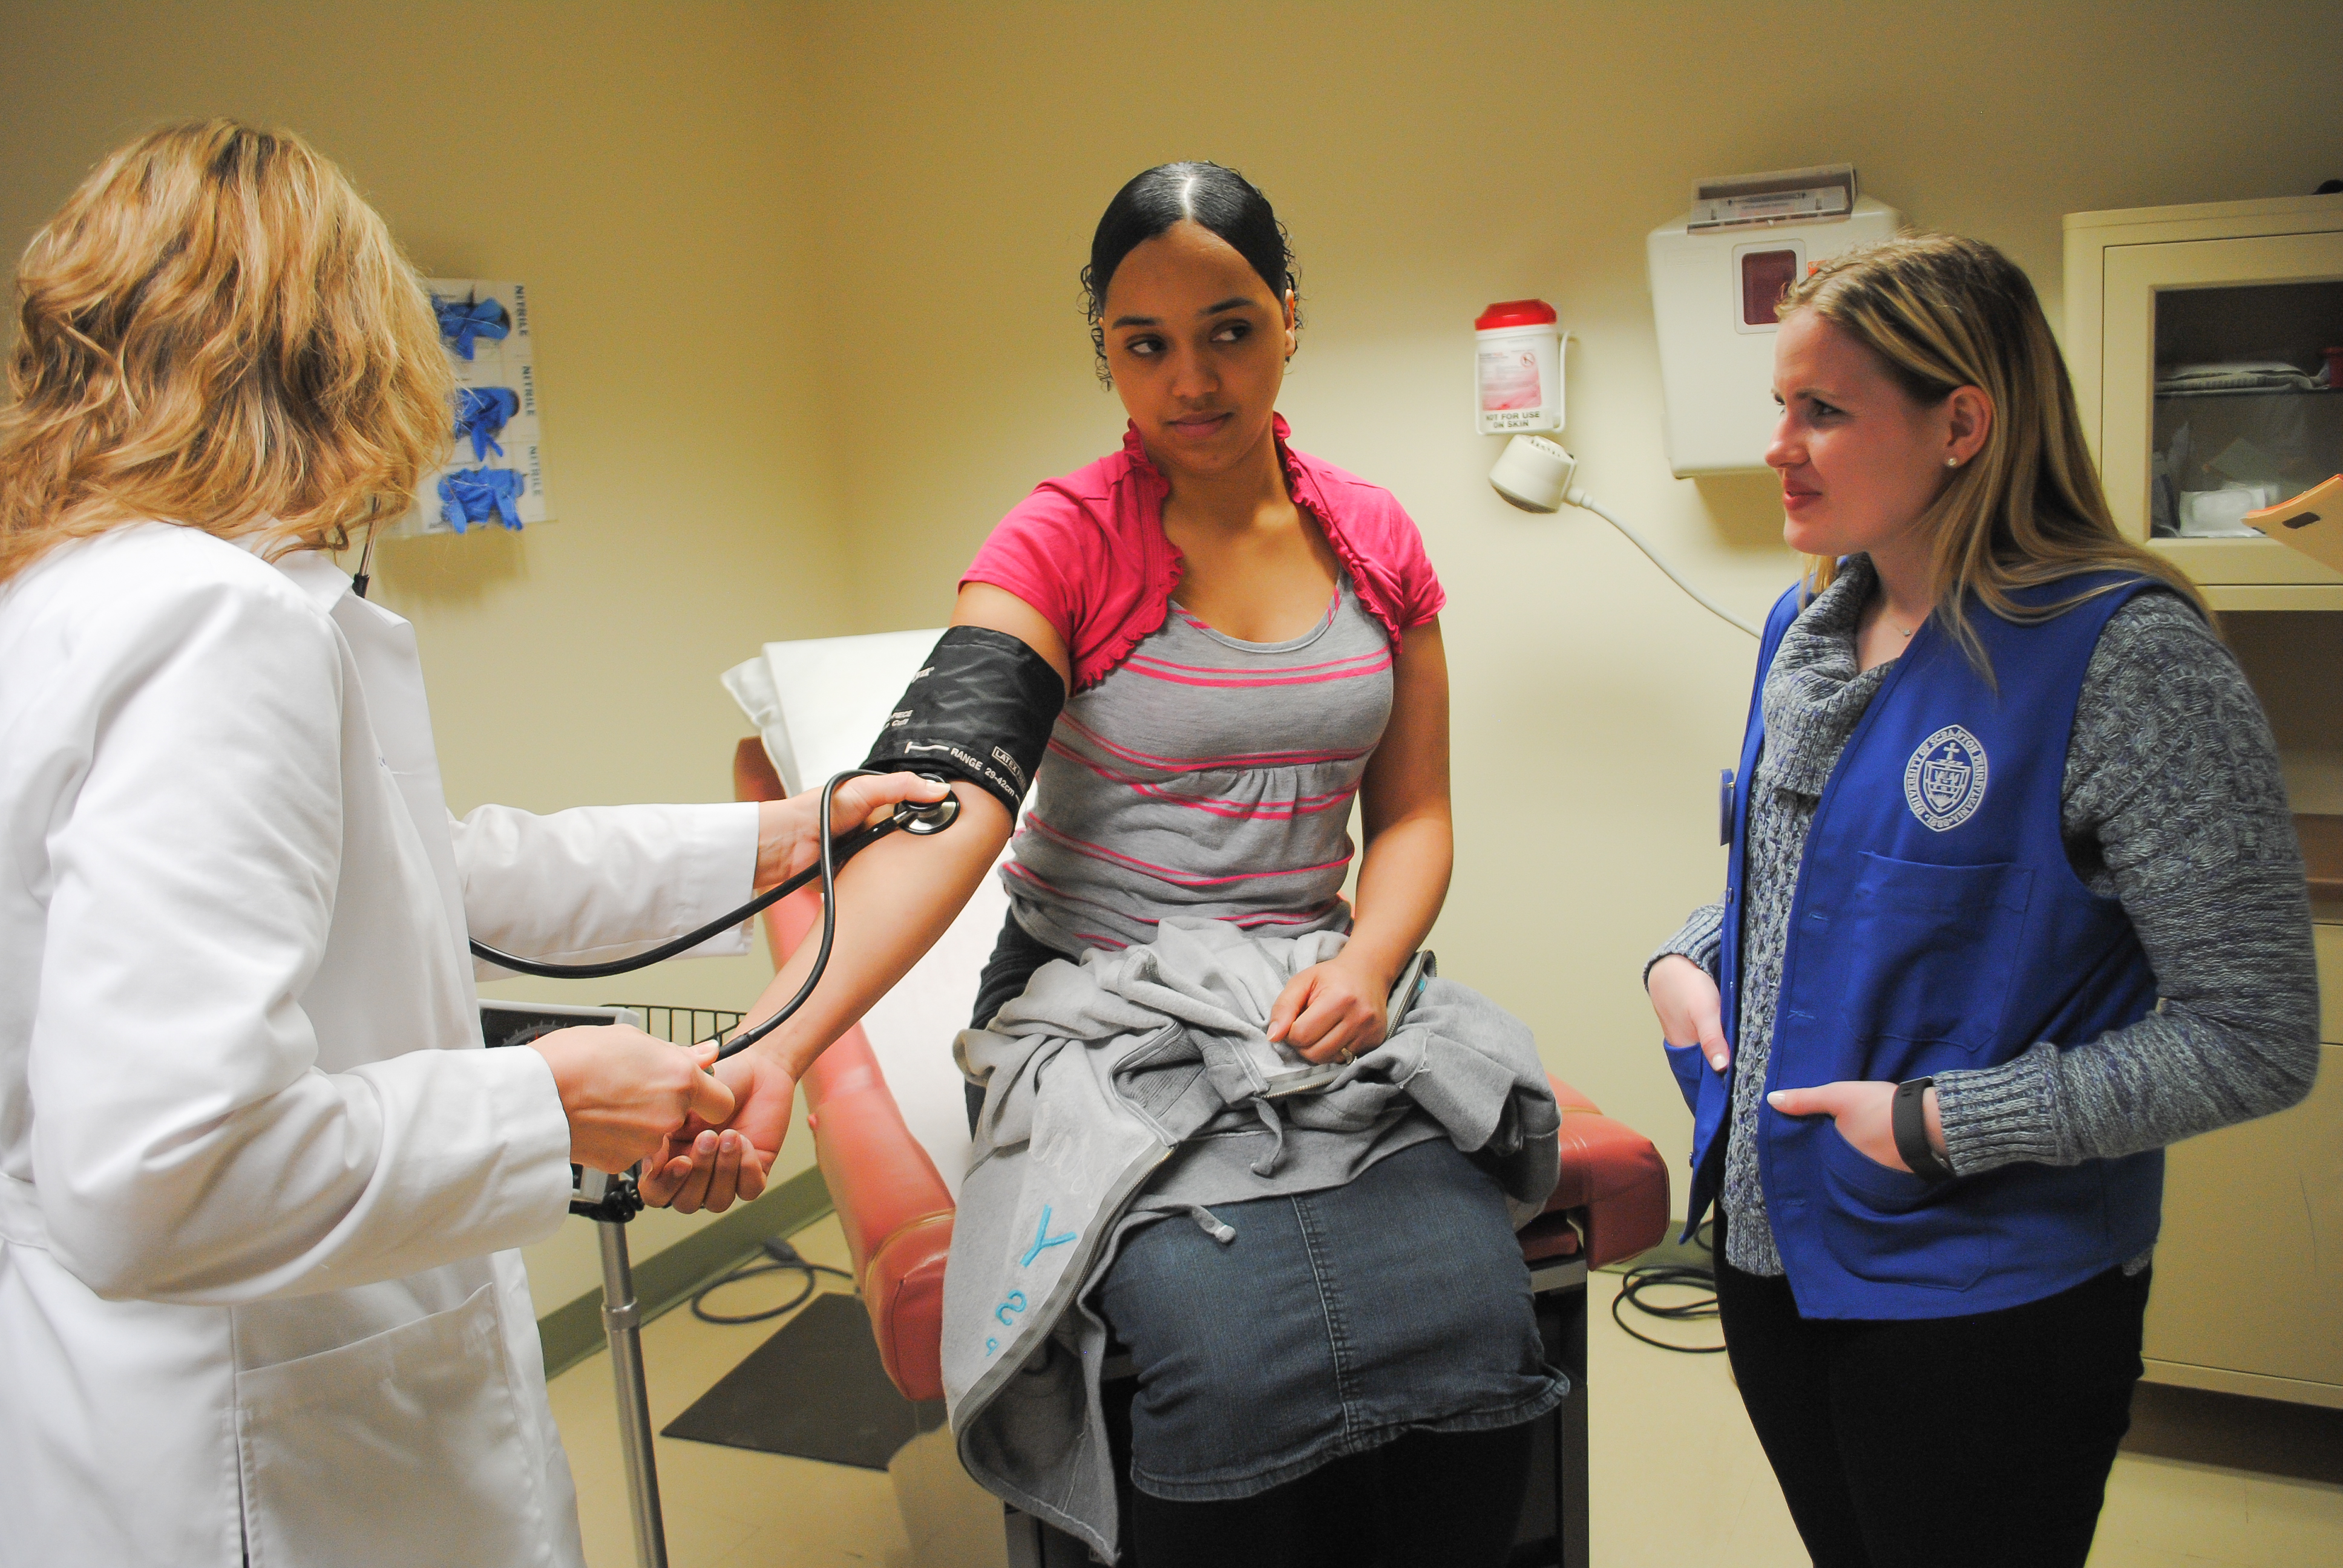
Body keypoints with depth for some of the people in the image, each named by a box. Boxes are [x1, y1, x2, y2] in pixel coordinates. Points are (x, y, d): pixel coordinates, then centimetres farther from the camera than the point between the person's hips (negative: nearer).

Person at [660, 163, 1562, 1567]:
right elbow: (946, 812, -20)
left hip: (1319, 997, 4)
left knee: (1473, 1322, -22)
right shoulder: (1057, 546, -6)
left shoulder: (1378, 541, 7)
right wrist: (775, 1049, -34)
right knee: (1237, 1359, -28)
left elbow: (1413, 813, 10)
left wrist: (1365, 964, -11)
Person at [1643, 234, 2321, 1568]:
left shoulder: (2124, 655, -19)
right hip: (1775, 1250, 7)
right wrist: (1687, 955, 0)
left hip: (1987, 1305, -6)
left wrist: (1939, 1123, -21)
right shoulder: (1807, 631, 4)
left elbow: (2255, 1038, -19)